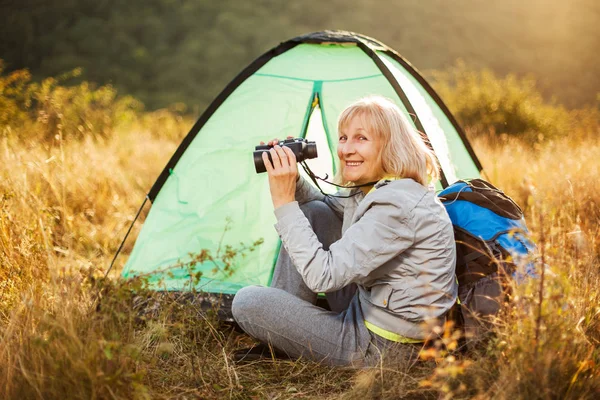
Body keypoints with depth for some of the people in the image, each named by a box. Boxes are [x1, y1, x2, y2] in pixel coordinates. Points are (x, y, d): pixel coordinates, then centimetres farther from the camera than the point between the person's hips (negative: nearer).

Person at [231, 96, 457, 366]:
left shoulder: (396, 205, -26)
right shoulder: (374, 189, 4)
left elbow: (322, 276, -31)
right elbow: (330, 208, 24)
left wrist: (284, 201, -26)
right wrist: (292, 181, 3)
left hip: (383, 346, -10)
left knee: (247, 303, -13)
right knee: (312, 213, 7)